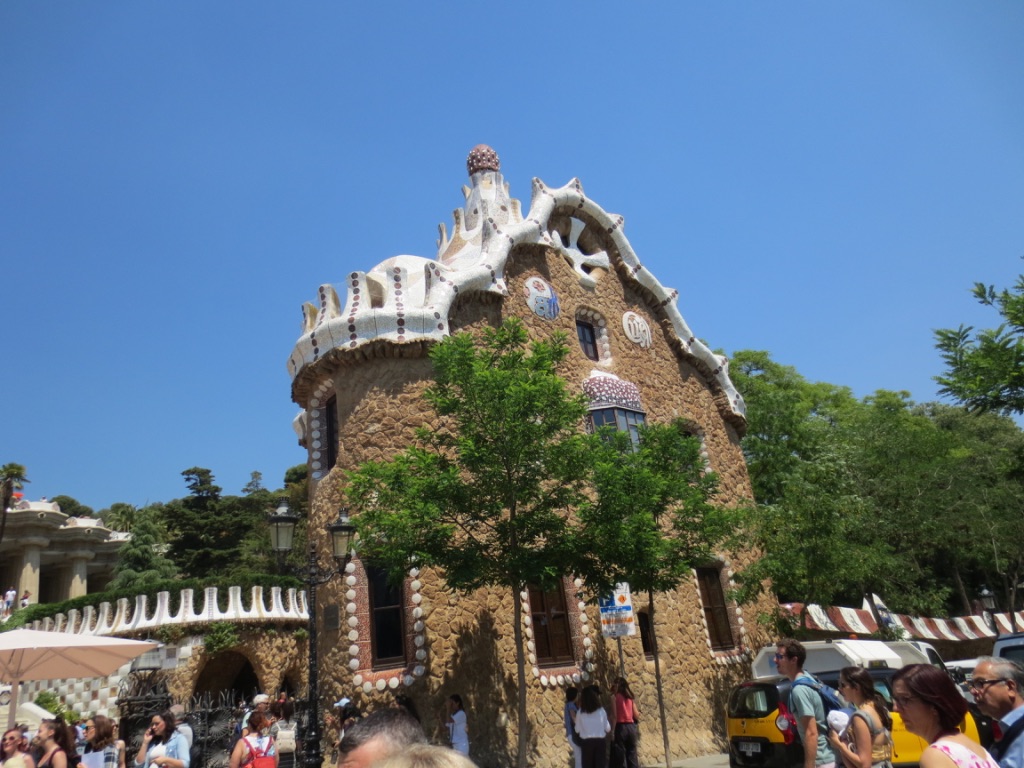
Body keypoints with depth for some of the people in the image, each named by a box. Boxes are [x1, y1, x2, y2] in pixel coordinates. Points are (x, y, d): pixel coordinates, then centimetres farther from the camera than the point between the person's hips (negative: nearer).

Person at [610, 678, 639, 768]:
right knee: (632, 756, 11)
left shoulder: (615, 697, -5)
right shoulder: (630, 697, 10)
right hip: (631, 727, 5)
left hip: (620, 727, -5)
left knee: (620, 757, 0)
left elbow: (614, 716, -12)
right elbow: (636, 715, 10)